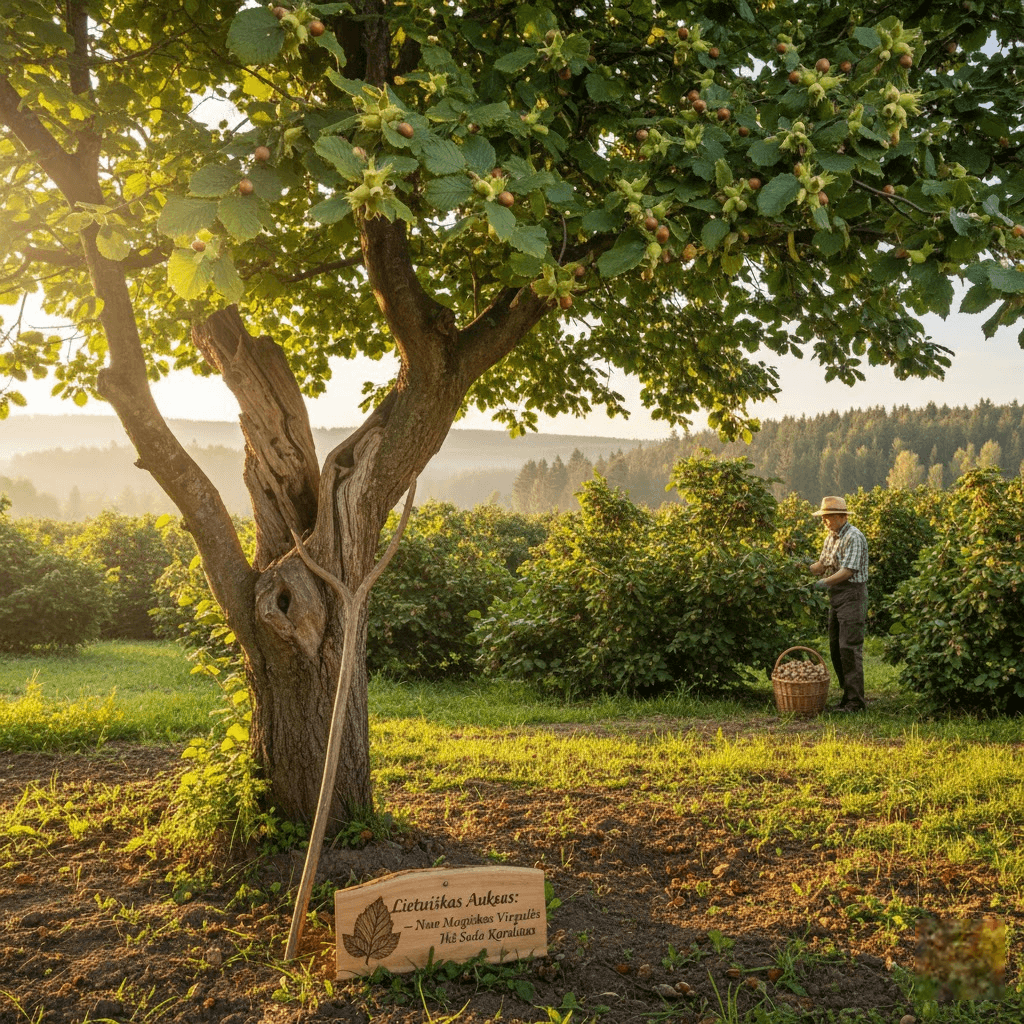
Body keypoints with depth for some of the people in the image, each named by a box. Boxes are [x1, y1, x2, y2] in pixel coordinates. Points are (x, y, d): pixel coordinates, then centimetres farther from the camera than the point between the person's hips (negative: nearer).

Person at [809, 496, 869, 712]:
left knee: (850, 647, -11)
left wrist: (826, 582, -28)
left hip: (852, 595, -10)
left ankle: (856, 701, -9)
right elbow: (823, 564, 16)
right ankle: (847, 694, 18)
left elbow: (848, 570, -20)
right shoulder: (831, 536, 15)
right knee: (835, 647, 10)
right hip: (836, 596, 10)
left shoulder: (854, 538, -14)